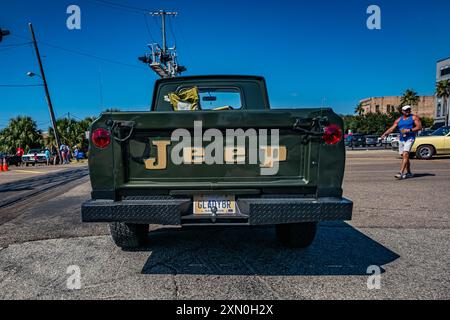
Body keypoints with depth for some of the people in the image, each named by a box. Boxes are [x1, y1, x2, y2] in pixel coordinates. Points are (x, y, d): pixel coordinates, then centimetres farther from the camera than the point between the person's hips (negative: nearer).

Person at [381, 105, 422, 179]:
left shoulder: (414, 117, 4)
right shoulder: (399, 120, 15)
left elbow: (419, 127, -5)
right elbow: (392, 128, 8)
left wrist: (409, 130, -16)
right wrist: (385, 134, -9)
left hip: (410, 138, -5)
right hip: (401, 139, 5)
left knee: (405, 155, -18)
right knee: (404, 157, 10)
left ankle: (401, 173, -24)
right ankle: (409, 173, 23)